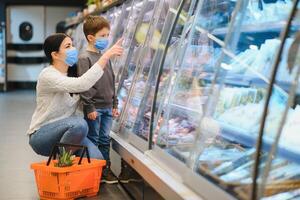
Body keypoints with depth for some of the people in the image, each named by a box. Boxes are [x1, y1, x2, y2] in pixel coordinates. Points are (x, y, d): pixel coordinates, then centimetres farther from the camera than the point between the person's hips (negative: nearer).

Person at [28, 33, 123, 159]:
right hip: (41, 135, -6)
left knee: (96, 158, -17)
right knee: (79, 123, -34)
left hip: (66, 132, 7)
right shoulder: (47, 75, -19)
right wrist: (106, 56, -34)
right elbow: (82, 84, -34)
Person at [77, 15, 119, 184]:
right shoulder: (85, 58, -10)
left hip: (107, 107, 7)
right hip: (94, 108, -7)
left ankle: (106, 169, 22)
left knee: (105, 139, 13)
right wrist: (89, 107, -17)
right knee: (92, 140, 3)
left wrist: (115, 104, 15)